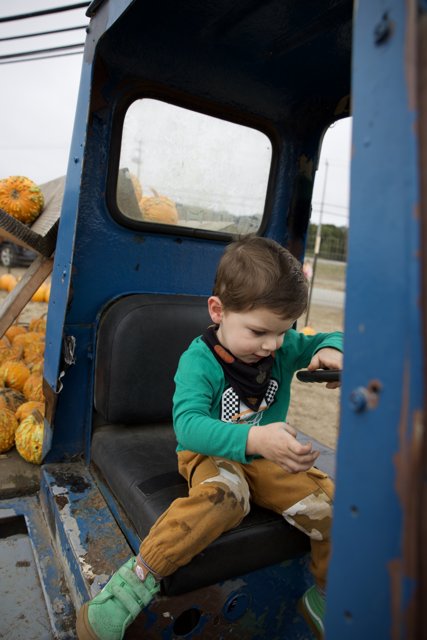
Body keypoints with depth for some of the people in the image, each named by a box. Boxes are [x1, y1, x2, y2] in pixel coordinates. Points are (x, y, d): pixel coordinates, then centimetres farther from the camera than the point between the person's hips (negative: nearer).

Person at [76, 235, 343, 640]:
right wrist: (252, 438, -48)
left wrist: (332, 350, -18)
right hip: (210, 454, -4)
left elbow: (328, 339, 10)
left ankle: (326, 598, 12)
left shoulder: (285, 348, -4)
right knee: (223, 495, -38)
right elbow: (188, 425, -32)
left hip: (267, 460, 5)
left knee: (329, 503, -15)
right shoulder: (199, 361, -20)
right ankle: (138, 579, -26)